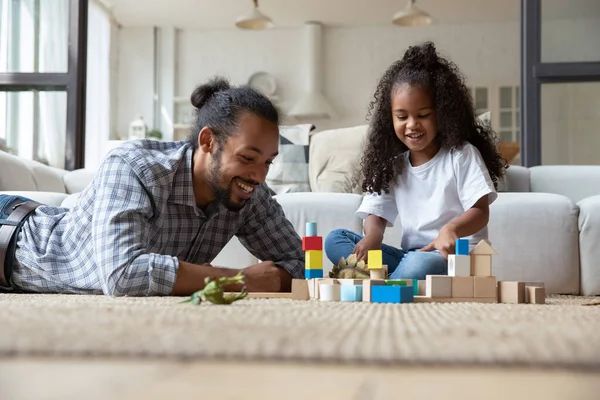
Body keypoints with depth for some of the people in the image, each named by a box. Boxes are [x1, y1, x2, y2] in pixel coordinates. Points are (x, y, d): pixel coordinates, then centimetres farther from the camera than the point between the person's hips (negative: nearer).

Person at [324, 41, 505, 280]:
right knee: (335, 240, -12)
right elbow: (376, 213, 9)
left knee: (420, 265, -41)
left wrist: (451, 229, -31)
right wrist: (373, 236, -18)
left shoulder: (462, 154, -1)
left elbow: (480, 212, -8)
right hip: (412, 255, 6)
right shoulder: (392, 165, 14)